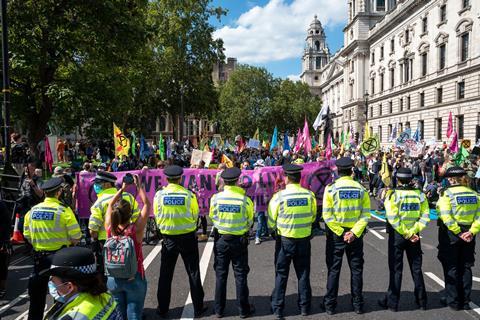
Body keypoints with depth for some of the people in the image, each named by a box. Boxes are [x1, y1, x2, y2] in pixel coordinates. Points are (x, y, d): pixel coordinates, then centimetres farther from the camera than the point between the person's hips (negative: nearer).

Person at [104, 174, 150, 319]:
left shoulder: (109, 228, -11)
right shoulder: (136, 229, -19)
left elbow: (110, 205, 6)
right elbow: (147, 204, -9)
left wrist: (122, 188, 12)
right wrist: (139, 185, -2)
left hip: (113, 278, 4)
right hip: (134, 278, -3)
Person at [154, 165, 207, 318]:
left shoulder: (159, 195, -9)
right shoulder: (189, 195, -12)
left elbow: (157, 216, 1)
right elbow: (195, 216, -3)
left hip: (168, 238, 1)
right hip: (188, 237, -1)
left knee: (165, 274, 14)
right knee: (193, 273, 12)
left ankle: (163, 309, 23)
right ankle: (198, 307, 20)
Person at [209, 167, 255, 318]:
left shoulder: (216, 198, -10)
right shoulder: (245, 199, -14)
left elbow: (212, 218, 3)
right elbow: (250, 221, -3)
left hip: (221, 239, 2)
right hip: (239, 240, -1)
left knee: (220, 275, 13)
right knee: (240, 276, 10)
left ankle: (219, 310, 22)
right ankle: (244, 309, 20)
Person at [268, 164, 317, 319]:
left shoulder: (279, 196, -16)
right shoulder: (309, 195, -8)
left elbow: (271, 221, -7)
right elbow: (312, 217, 5)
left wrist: (276, 229, 13)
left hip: (285, 239, -2)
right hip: (304, 239, 2)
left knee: (281, 274, 11)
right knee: (303, 273, 16)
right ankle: (304, 306, 26)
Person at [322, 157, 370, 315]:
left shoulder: (331, 188, -10)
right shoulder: (361, 189, -3)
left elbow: (327, 216, -15)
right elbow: (365, 215, -9)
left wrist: (341, 233, -11)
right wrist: (354, 233, -12)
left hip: (335, 234, -2)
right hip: (356, 234, 2)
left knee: (334, 270, 9)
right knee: (356, 269, 15)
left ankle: (330, 305, 16)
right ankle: (358, 304, 24)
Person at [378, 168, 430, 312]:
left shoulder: (393, 194, -11)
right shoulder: (420, 194, 1)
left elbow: (392, 218, -18)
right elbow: (425, 216, -5)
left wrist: (406, 234, -12)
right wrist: (413, 232, -10)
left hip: (397, 235, -3)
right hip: (414, 236, 3)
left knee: (396, 269, 5)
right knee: (416, 269, 15)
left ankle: (392, 302, 12)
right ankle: (421, 301, 25)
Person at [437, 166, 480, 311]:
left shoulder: (446, 194, -11)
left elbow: (446, 217, -20)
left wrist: (458, 233, -14)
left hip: (450, 234, -5)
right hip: (468, 234, 5)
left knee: (451, 267, 6)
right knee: (465, 267, 14)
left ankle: (453, 300, 13)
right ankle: (465, 301, 22)